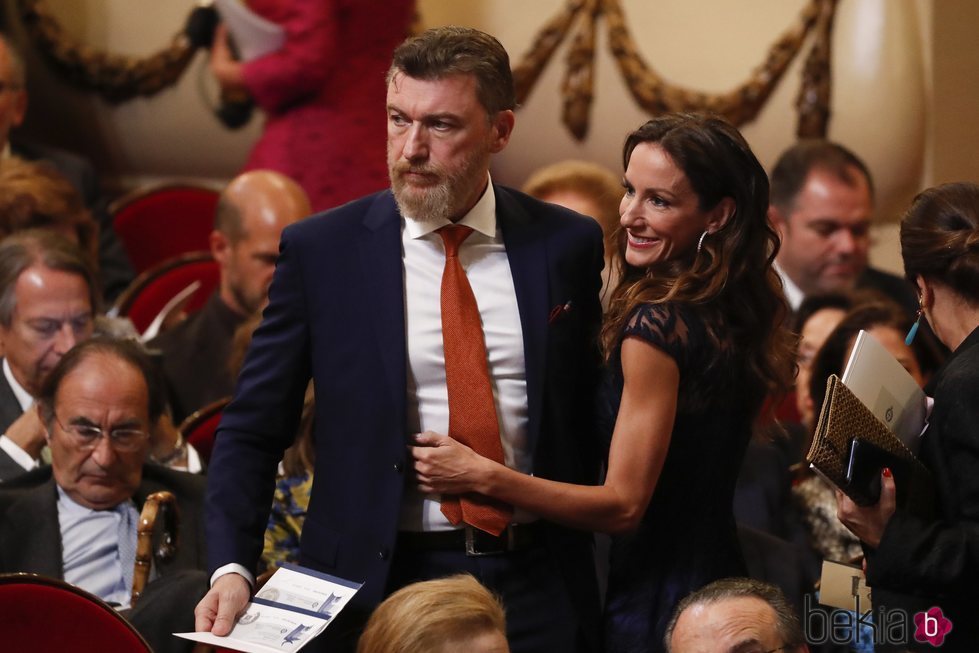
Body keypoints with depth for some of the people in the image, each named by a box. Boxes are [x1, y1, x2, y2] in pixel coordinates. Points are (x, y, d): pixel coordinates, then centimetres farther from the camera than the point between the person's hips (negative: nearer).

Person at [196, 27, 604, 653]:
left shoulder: (567, 244, 3)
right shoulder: (320, 250, -2)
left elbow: (589, 419, 10)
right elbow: (252, 432, -1)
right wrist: (232, 569, -16)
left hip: (534, 585, 1)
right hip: (381, 582, -1)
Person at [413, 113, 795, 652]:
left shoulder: (656, 328, -21)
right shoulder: (741, 314, 4)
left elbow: (624, 504, -20)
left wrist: (481, 475, -21)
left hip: (654, 605, -9)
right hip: (720, 582, 9)